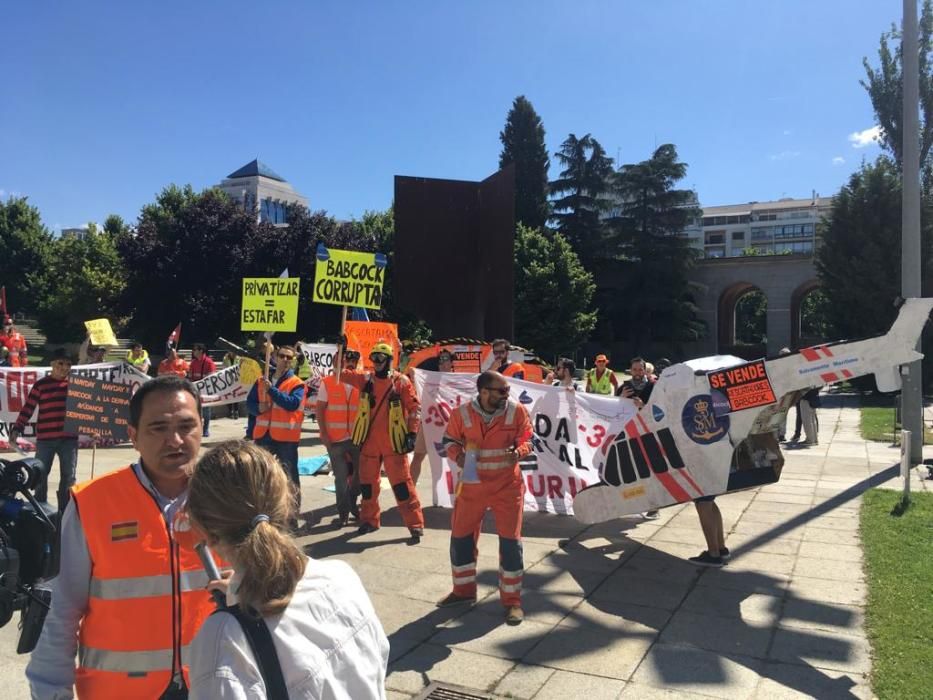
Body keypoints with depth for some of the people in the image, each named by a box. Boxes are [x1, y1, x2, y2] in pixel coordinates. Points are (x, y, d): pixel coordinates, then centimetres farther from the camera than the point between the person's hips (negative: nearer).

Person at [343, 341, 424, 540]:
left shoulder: (401, 381, -6)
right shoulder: (365, 380, 5)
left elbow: (414, 407, -5)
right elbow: (341, 373, 10)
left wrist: (412, 433, -11)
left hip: (393, 443, -4)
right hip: (369, 442, 5)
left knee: (402, 484, -5)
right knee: (367, 483, 14)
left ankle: (415, 525, 1)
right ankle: (369, 520, 31)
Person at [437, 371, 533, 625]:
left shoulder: (517, 411, -10)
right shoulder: (462, 413, -9)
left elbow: (528, 440, -1)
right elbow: (450, 441, 3)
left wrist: (518, 452, -23)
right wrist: (457, 455, -18)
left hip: (507, 485, -2)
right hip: (471, 484, 2)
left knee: (510, 541, 0)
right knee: (461, 537, 12)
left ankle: (512, 600, 16)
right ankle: (463, 590, 34)